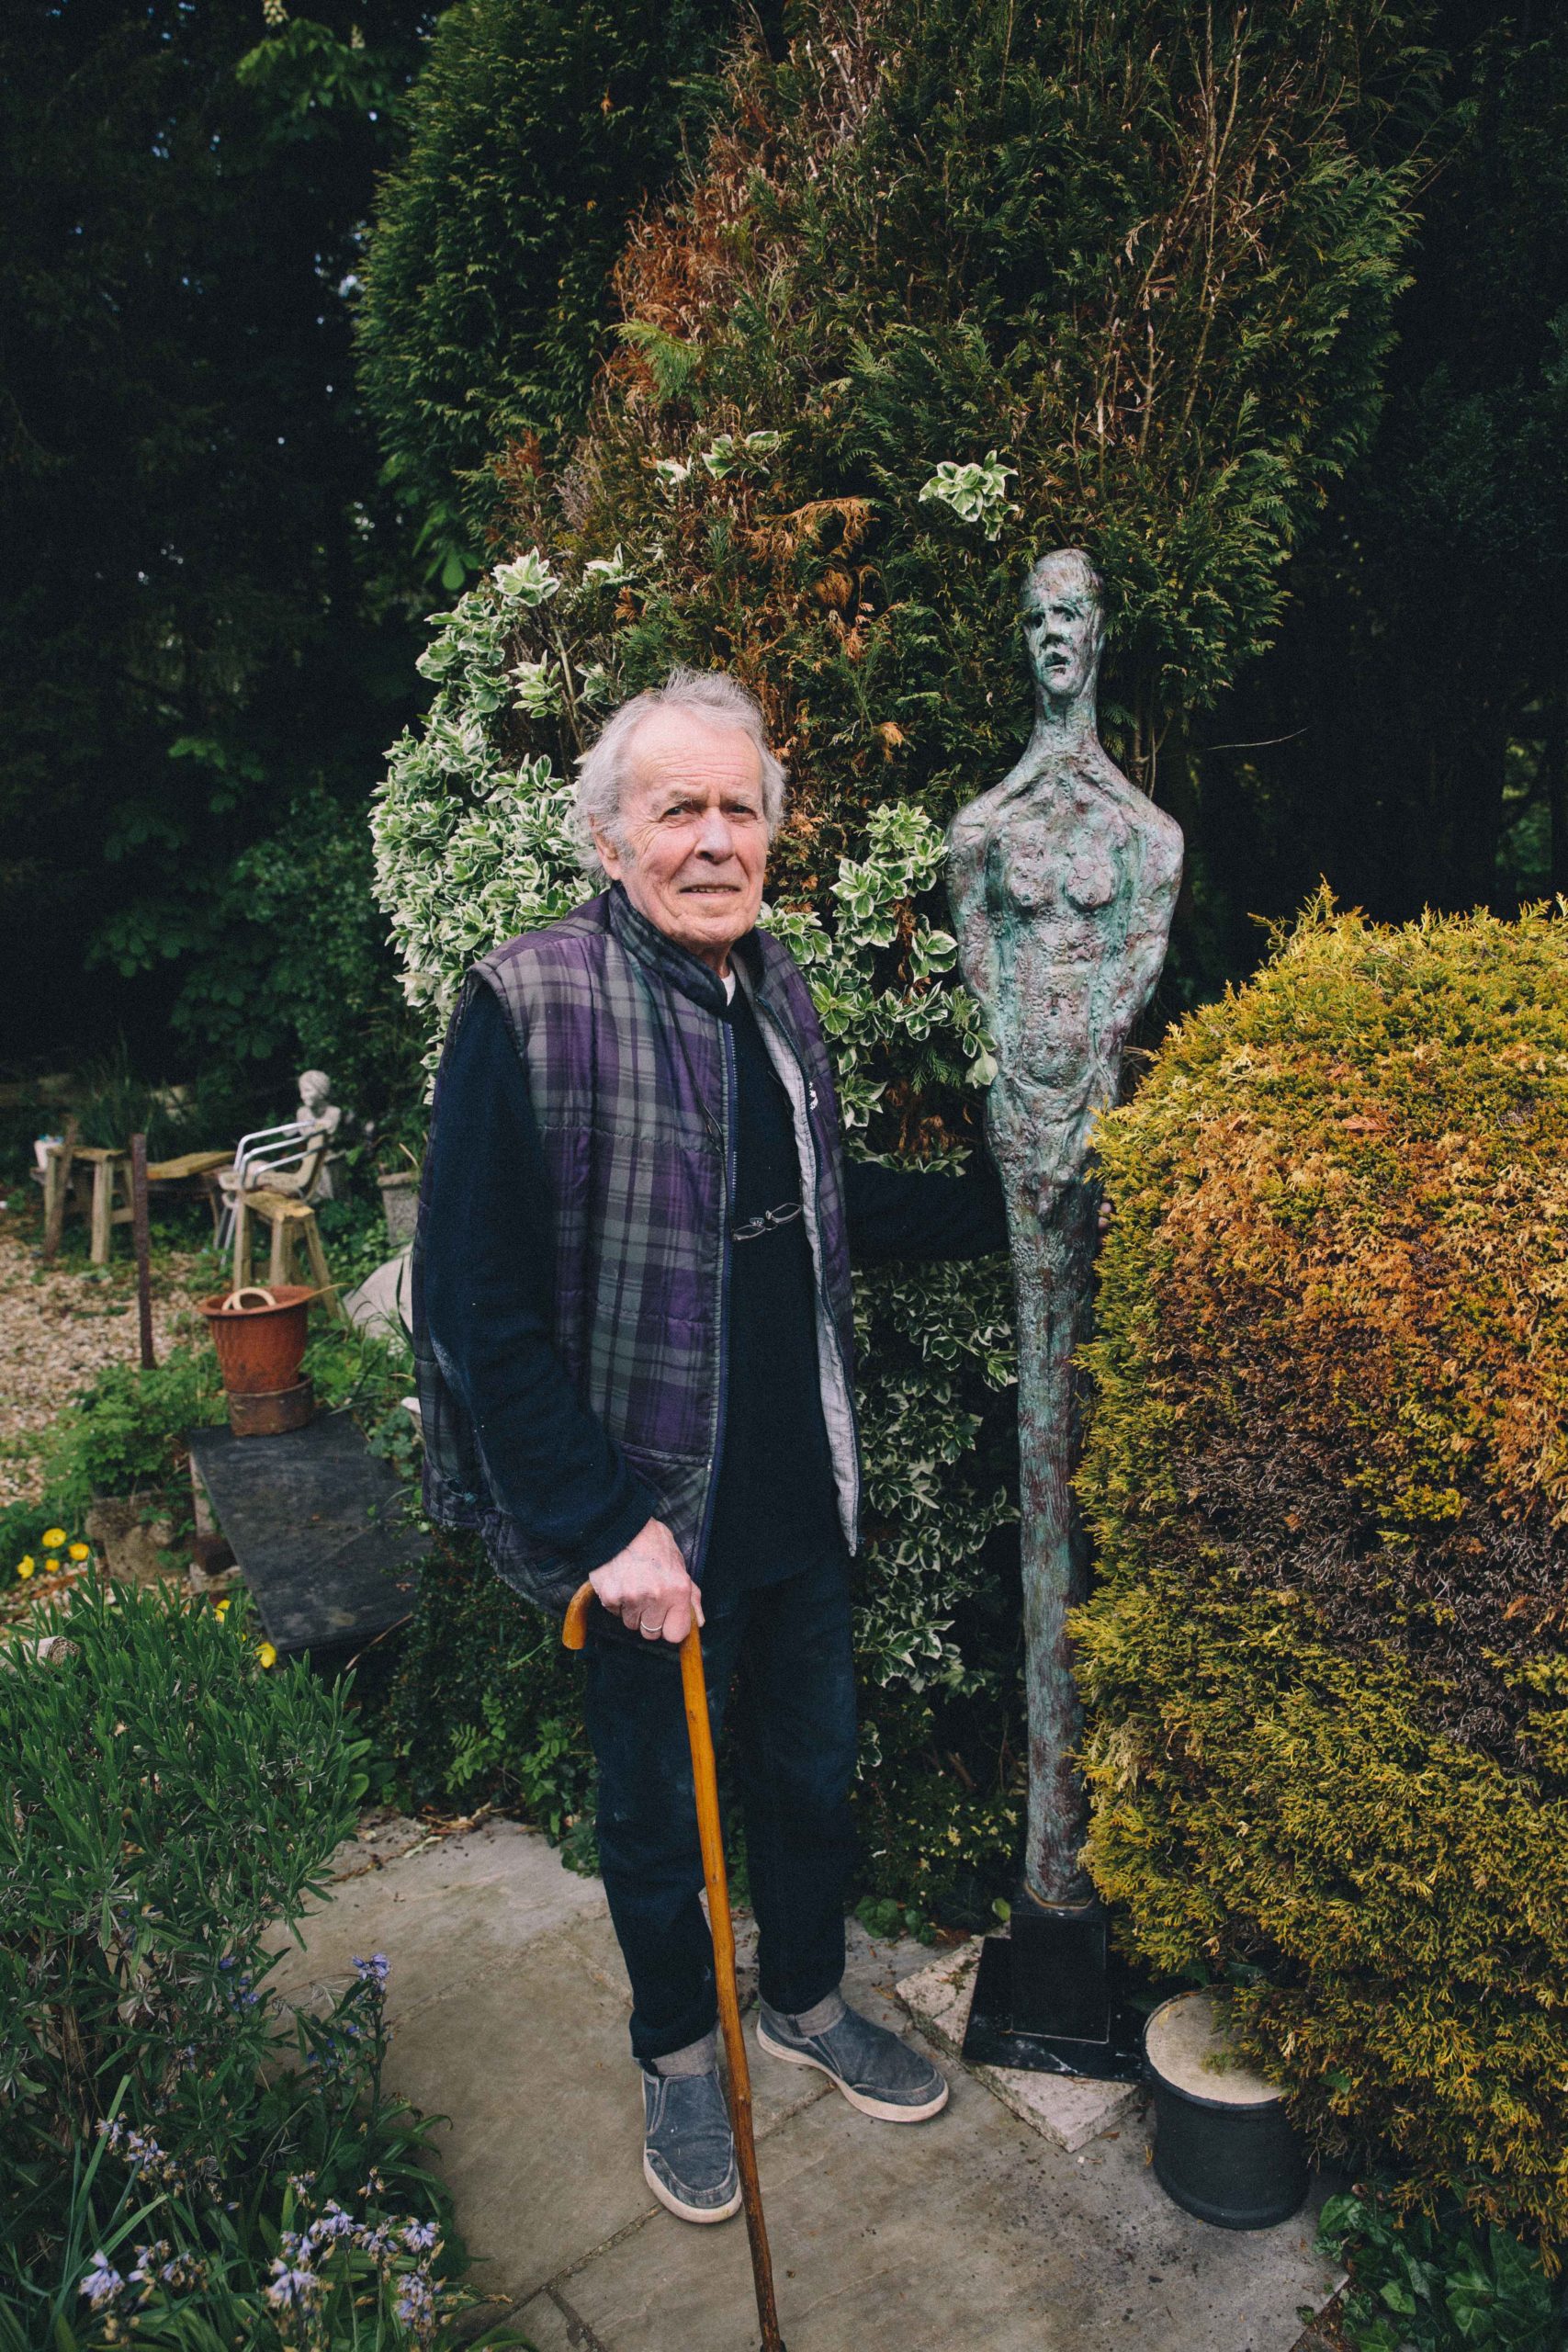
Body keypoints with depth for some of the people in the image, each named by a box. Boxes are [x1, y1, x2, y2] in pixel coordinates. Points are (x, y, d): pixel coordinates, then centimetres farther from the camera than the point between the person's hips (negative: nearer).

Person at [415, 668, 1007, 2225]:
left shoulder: (777, 990, 2)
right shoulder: (529, 1005, -19)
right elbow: (474, 1304, -21)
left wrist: (1010, 1203, 8)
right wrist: (603, 1527, -22)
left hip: (802, 1497, 6)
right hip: (647, 1524, -5)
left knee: (815, 1768, 24)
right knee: (655, 1810, 18)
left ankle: (809, 2002, 51)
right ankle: (678, 2056, 45)